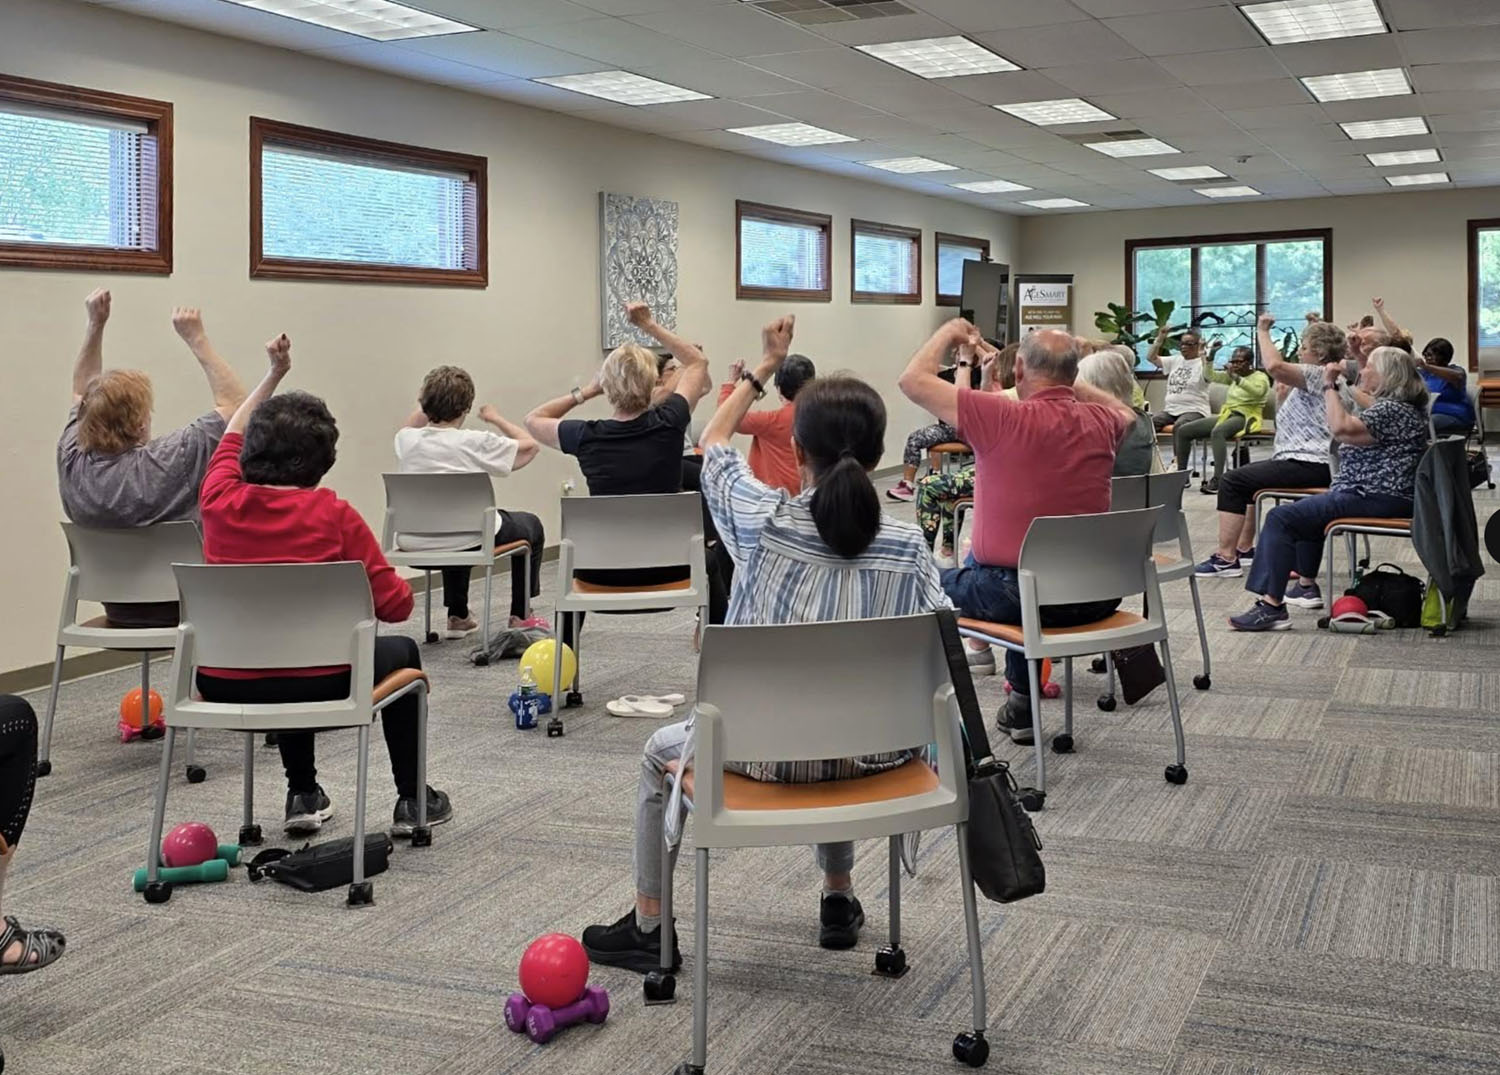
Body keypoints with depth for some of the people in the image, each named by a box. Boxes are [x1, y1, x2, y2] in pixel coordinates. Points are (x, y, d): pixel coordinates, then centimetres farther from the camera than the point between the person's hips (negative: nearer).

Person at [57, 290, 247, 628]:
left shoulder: (72, 462, -12)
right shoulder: (166, 462, -30)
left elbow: (81, 393, 9)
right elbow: (234, 404, -20)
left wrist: (95, 324, 5)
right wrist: (196, 338, -16)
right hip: (180, 610, -6)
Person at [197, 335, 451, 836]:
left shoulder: (221, 499, -3)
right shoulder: (333, 514, -13)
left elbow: (232, 436, 21)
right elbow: (395, 606, -9)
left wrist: (274, 373, 30)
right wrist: (404, 585, 14)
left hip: (223, 684, 4)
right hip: (315, 685, -4)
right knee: (401, 652, 27)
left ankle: (303, 795, 39)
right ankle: (412, 800, 30)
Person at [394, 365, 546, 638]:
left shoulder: (406, 440, -3)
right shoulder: (475, 442, -15)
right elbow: (529, 445, -2)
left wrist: (428, 405, 25)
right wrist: (496, 418, 10)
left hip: (415, 541, 5)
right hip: (471, 538, -5)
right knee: (530, 525, 24)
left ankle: (458, 616, 42)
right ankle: (521, 615, 28)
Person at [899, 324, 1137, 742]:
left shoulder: (1003, 417, -17)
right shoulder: (1100, 422, -2)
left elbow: (913, 379, -8)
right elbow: (1126, 413, 26)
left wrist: (947, 333, 8)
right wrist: (1068, 382, 22)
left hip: (1012, 597, -5)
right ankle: (1021, 707, 40)